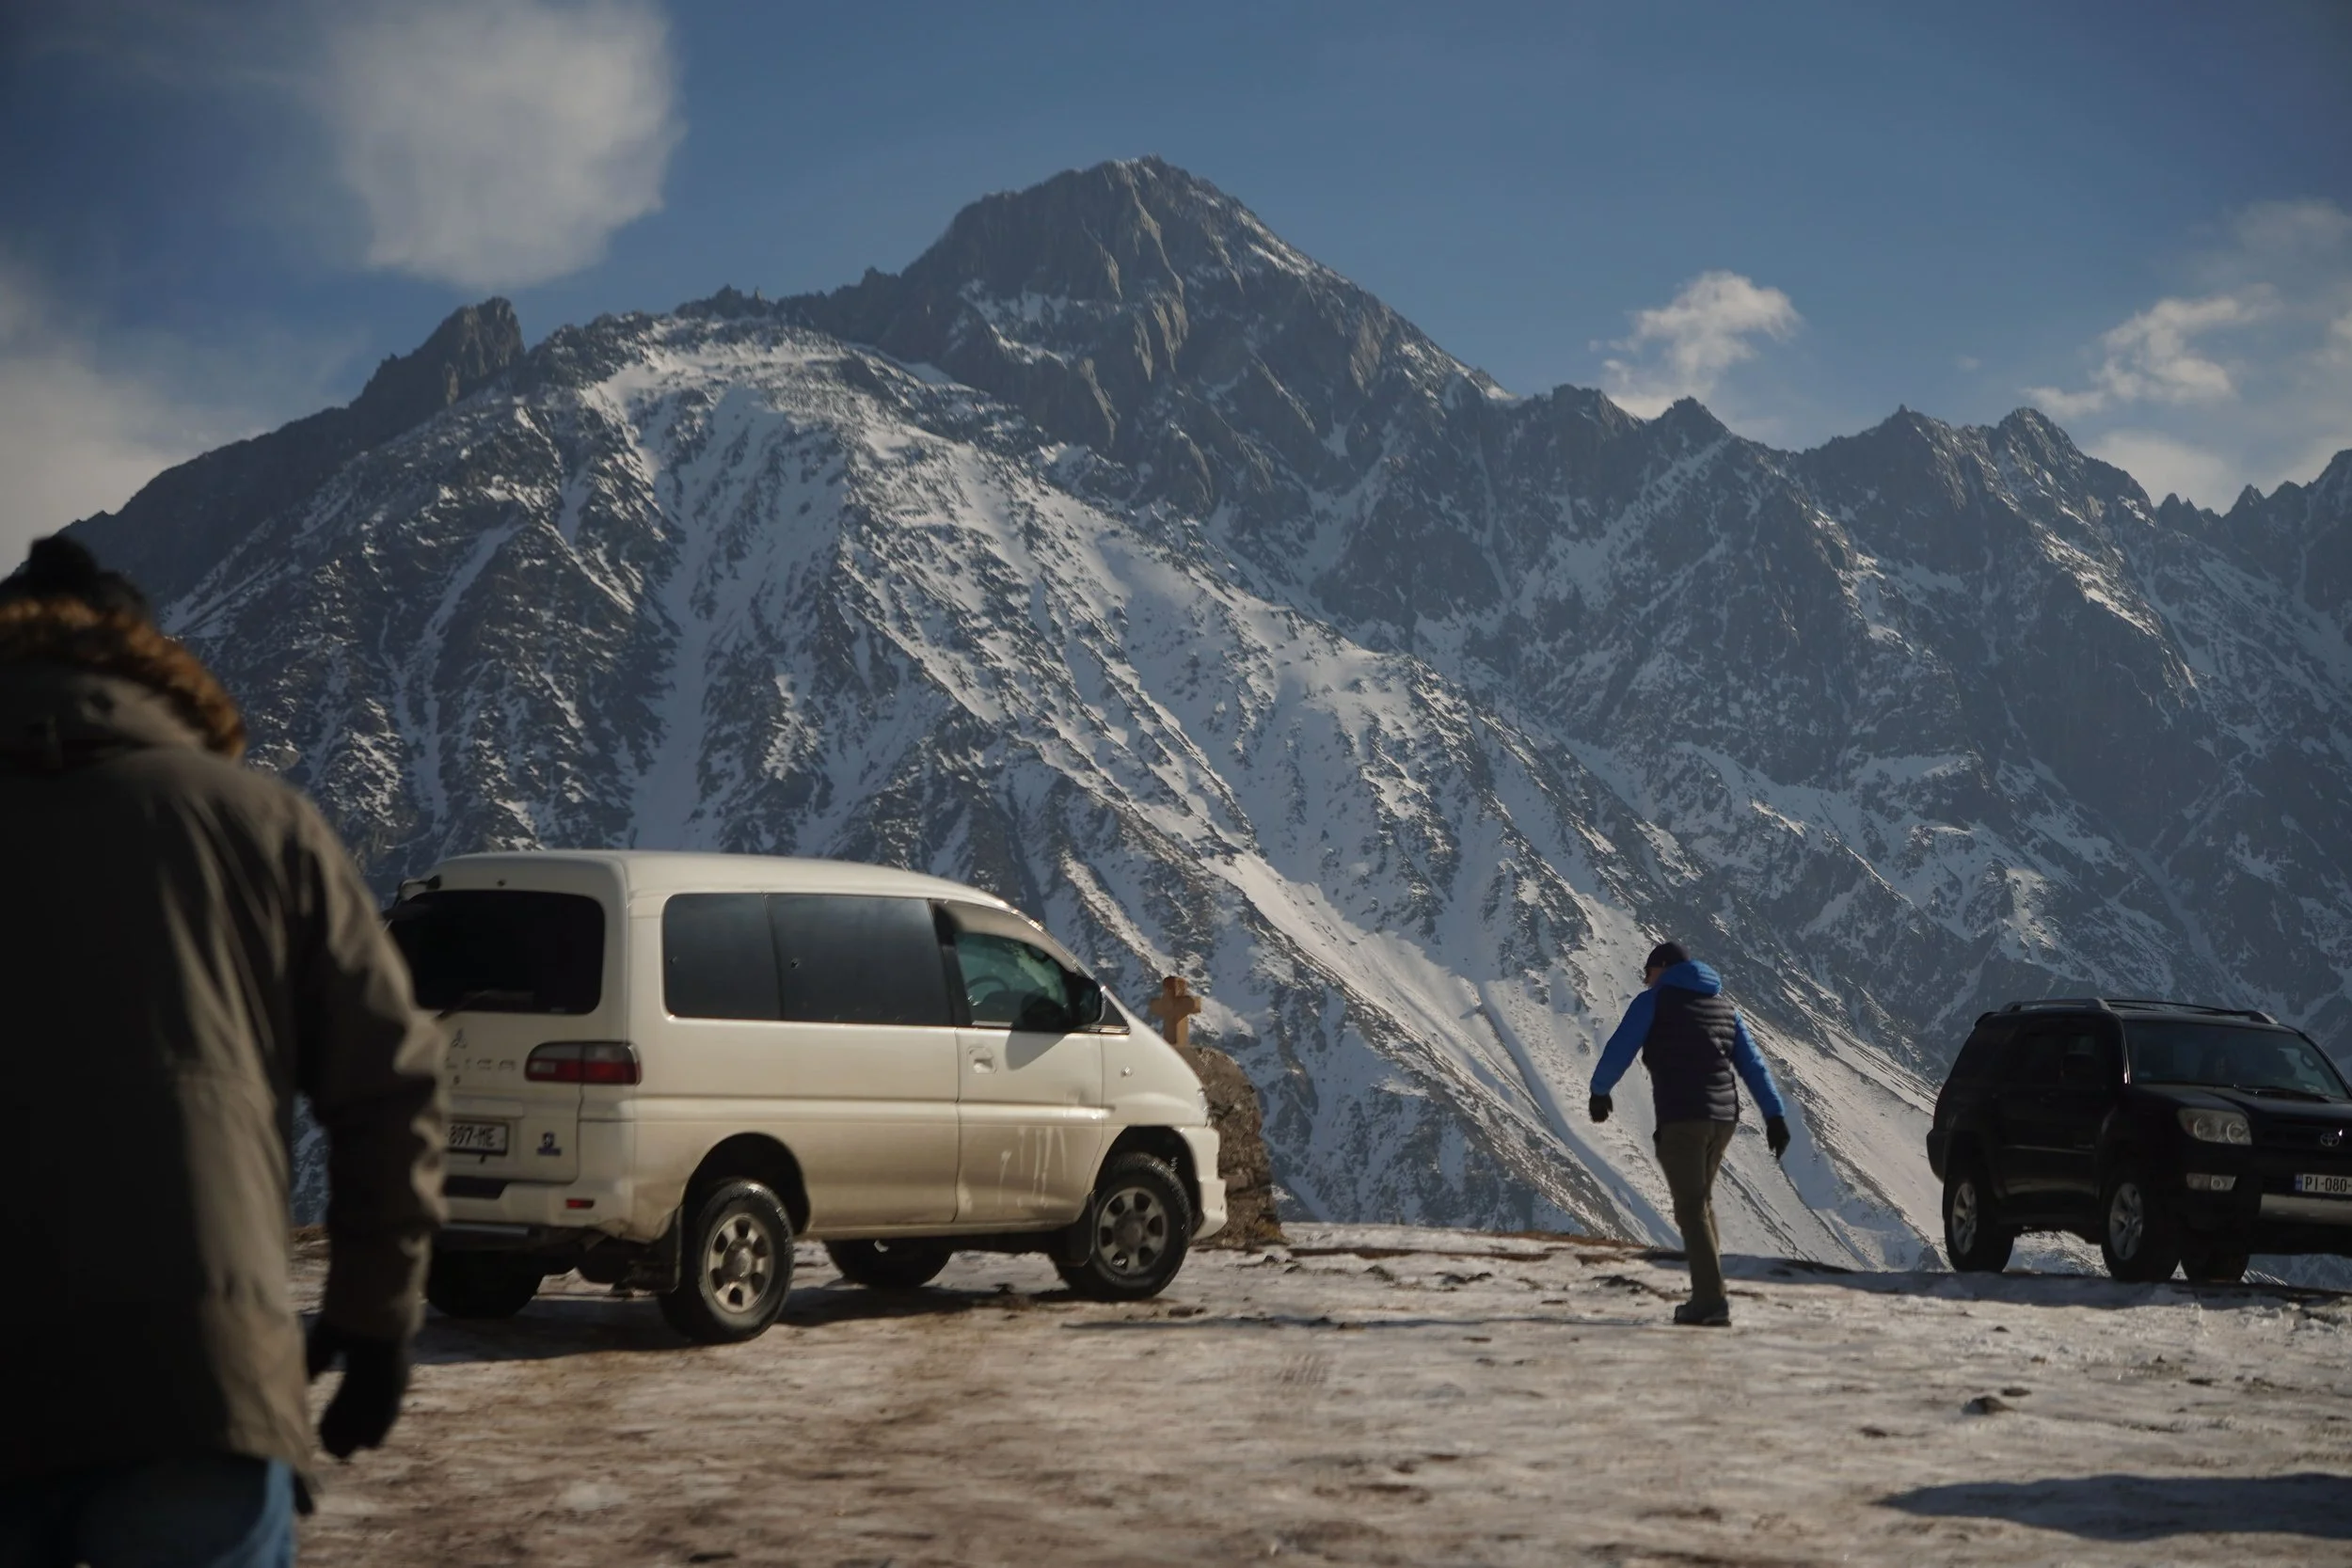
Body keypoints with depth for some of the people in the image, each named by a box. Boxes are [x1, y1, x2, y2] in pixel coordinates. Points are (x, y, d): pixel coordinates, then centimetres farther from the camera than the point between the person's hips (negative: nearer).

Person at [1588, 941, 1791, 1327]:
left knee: (1691, 1209, -6)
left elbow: (1618, 1051, -1)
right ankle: (1707, 1296, 19)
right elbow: (1754, 1065, 13)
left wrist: (1599, 1091, 16)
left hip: (1681, 1118, -7)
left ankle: (1712, 1303, -13)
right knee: (1701, 1200, 21)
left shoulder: (1653, 1001, 1)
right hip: (1724, 1118, 7)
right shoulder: (1723, 1007, 19)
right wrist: (1775, 1116, 9)